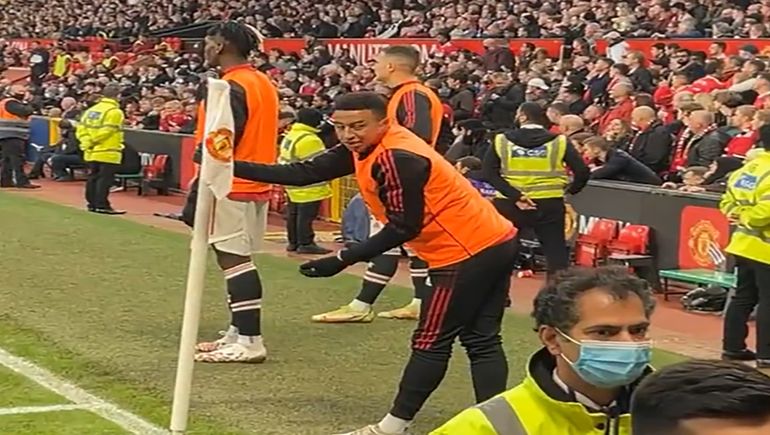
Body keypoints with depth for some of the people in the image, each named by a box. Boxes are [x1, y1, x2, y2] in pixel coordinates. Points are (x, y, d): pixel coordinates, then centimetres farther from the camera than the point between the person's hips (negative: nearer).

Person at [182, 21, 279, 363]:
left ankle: (249, 342, -10)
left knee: (233, 259, -8)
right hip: (256, 186, 10)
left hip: (230, 188, -10)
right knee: (237, 258, 14)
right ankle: (237, 334, 17)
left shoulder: (230, 88, -15)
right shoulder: (263, 83, 14)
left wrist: (195, 198, -17)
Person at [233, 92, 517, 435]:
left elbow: (405, 228, -18)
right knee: (482, 341, 9)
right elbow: (305, 173, 7)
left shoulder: (396, 158, -21)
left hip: (467, 254, -10)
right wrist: (233, 167, 3)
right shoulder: (364, 147, 7)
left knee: (431, 342, 1)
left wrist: (343, 260, -17)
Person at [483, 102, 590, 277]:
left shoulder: (502, 140, 0)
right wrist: (570, 192, 10)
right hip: (549, 205, 0)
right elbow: (582, 172, -7)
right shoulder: (559, 141, 0)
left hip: (509, 204, 0)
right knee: (556, 253, 7)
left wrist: (515, 196, -13)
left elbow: (489, 173, -9)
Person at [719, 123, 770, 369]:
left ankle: (732, 347, 21)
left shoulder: (745, 170, 9)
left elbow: (727, 203, 13)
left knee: (743, 297, 16)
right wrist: (746, 218, -11)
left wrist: (740, 215, 1)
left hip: (744, 243, 9)